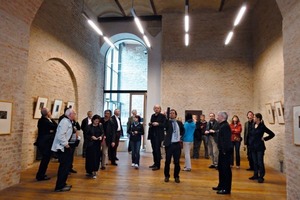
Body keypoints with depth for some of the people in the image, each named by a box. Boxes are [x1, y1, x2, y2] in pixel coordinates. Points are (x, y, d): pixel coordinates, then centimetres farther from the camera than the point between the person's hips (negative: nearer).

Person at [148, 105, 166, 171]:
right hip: (152, 135, 6)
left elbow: (164, 125, -12)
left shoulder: (163, 116, -4)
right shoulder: (152, 116, 14)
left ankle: (158, 165, 3)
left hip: (158, 135, -6)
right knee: (154, 150, 12)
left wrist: (158, 124, -24)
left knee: (157, 150, -4)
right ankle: (155, 163, 24)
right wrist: (150, 124, 0)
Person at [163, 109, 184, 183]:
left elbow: (183, 130, 27)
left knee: (177, 162, 7)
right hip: (169, 144, -3)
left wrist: (180, 135, 11)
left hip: (177, 144, 3)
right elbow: (164, 125, -27)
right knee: (167, 161, 6)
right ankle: (166, 176, 23)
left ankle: (176, 177, 23)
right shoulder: (167, 122, -2)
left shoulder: (179, 123, 9)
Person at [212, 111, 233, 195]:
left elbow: (226, 139, -24)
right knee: (221, 168, 18)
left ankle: (226, 189, 5)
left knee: (226, 169, -3)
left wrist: (225, 150, -24)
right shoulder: (222, 125, 14)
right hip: (222, 150, 11)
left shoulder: (225, 126, -17)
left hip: (225, 151, -11)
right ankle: (221, 185, 31)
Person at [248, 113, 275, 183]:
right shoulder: (253, 126, 7)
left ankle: (261, 177, 7)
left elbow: (272, 134, -6)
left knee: (260, 162, -1)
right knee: (255, 162, 13)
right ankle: (256, 175, 23)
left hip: (260, 147, -6)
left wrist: (264, 138, -8)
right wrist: (250, 144, 6)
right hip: (253, 147, 6)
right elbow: (250, 135, 16)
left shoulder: (262, 127, -8)